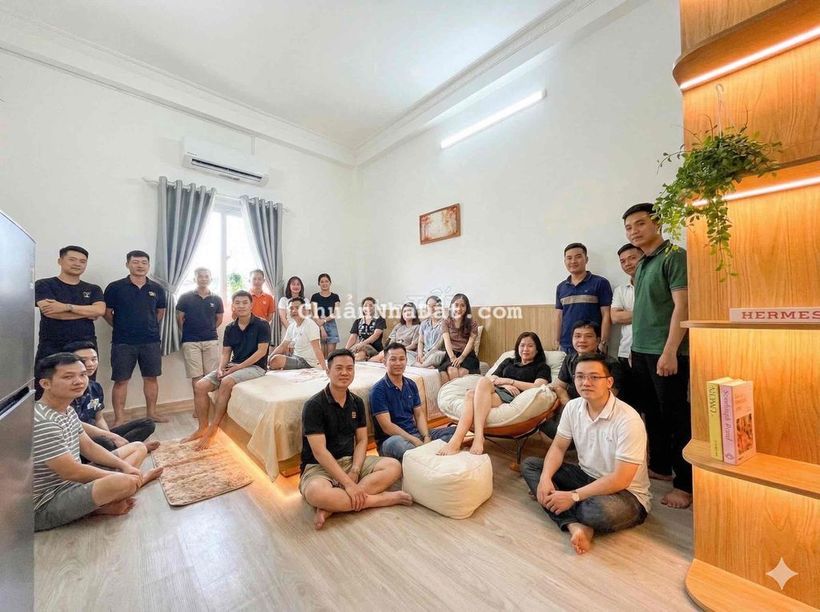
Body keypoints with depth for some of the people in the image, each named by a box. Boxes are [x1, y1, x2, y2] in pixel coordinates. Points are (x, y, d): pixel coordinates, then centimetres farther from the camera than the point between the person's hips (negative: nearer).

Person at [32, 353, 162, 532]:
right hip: (44, 507, -9)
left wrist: (125, 466, -3)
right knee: (126, 482, -34)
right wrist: (120, 476, -15)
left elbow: (89, 447, 10)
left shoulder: (68, 410, 4)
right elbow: (72, 472, -26)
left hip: (70, 483, 9)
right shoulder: (42, 423, -27)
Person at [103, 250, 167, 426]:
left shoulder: (157, 288, 4)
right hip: (123, 342, -2)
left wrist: (150, 327, 12)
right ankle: (119, 418, 14)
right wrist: (122, 328, 6)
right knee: (121, 380, 3)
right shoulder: (115, 287, -3)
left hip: (151, 341, 3)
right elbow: (107, 312, 3)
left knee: (151, 378, 9)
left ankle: (151, 412, 22)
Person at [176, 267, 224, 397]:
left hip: (212, 341, 2)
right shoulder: (185, 297, -1)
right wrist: (188, 332, 10)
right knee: (196, 377, 2)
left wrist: (209, 330, 12)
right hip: (191, 342, -1)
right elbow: (179, 319, 6)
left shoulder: (216, 299, 4)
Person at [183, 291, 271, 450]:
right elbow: (225, 352, 10)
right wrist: (220, 368, -10)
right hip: (233, 366, 7)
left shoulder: (261, 325, -9)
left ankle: (213, 428, -17)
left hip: (255, 366, -6)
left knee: (227, 382, -32)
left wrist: (239, 366, -17)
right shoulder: (230, 328, 9)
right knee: (200, 386, -10)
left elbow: (261, 351, -14)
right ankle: (202, 428, 3)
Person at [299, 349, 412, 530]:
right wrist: (348, 483, -24)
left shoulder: (357, 402, 4)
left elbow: (362, 440, 4)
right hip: (319, 466, -5)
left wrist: (354, 471, -14)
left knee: (394, 466, -15)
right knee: (316, 493, -39)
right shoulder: (314, 405, -15)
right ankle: (384, 498, -21)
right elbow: (319, 452, -19)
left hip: (351, 461, 6)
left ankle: (331, 507, -21)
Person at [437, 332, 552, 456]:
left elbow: (537, 387, -1)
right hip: (495, 392, 4)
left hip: (512, 398, -4)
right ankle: (456, 440, -46)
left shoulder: (542, 367, 20)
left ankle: (478, 436, -44)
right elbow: (492, 378, 19)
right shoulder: (508, 361, 32)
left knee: (483, 381, -35)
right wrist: (504, 384, -3)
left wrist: (509, 381, -5)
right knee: (471, 394, -34)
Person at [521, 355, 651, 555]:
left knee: (602, 510, -40)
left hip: (626, 493, -6)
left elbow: (620, 480, -27)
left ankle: (574, 522, -2)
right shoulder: (573, 407, -6)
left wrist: (573, 496, -26)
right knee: (529, 465, -4)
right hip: (587, 476, 6)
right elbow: (558, 447, 1)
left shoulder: (628, 420, -25)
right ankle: (575, 525, -20)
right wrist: (545, 478, -18)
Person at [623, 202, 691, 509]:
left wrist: (670, 351, -20)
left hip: (665, 353, -7)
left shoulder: (674, 256, -8)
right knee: (652, 413, 16)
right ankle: (660, 467, 31)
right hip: (641, 351, 8)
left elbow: (682, 306, -15)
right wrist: (636, 349, 14)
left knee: (675, 418, 2)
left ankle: (685, 484, 15)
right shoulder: (641, 265, 15)